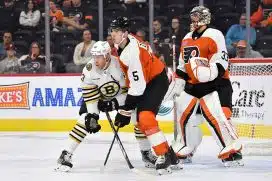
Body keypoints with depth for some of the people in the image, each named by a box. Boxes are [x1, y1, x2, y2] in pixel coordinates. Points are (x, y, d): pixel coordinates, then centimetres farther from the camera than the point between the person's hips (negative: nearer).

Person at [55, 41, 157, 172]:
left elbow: (128, 89, -21)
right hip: (97, 97, 0)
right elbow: (90, 96, -21)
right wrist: (92, 115, -27)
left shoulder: (120, 65, -30)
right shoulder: (89, 70, -25)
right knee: (85, 120, -17)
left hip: (119, 97, 0)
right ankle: (66, 155, -13)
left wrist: (115, 103, -27)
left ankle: (146, 152, 6)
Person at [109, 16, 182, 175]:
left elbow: (138, 86, -30)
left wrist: (126, 111, -25)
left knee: (145, 118, -24)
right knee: (142, 121, 9)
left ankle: (164, 157, -20)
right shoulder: (122, 42, -4)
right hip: (144, 80, 10)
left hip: (157, 82, -10)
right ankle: (169, 153, 19)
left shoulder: (133, 52, -32)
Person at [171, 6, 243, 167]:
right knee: (184, 114, 9)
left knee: (215, 115, -22)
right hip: (193, 84, 8)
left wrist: (212, 71, -31)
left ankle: (232, 151, -18)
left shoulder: (214, 35, -11)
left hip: (214, 83, -8)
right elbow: (183, 65, 23)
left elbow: (221, 61, -16)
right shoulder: (187, 39, 14)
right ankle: (185, 150, 27)